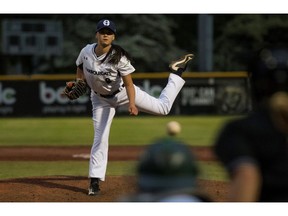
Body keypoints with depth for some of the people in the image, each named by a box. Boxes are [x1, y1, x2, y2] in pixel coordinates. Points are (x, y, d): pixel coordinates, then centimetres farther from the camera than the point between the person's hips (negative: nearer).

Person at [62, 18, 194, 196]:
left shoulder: (119, 57, -30)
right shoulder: (86, 52, -20)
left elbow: (129, 83, -28)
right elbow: (81, 68, 3)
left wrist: (132, 104, -43)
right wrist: (77, 84, -13)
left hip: (122, 93, -2)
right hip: (101, 99, 2)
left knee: (163, 107, 1)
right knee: (100, 138, -4)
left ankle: (176, 73, 24)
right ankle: (95, 180, 2)